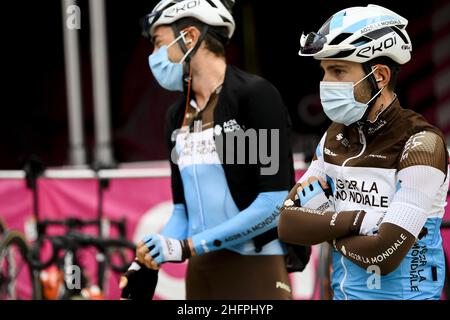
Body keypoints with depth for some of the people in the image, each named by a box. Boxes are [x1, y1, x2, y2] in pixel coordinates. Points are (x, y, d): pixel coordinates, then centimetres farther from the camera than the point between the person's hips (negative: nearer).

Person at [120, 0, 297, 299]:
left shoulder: (255, 95, -8)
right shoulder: (178, 115, 13)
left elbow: (276, 202, -15)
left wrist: (190, 246, -16)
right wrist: (149, 262, -3)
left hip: (256, 266, -6)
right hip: (201, 270, 7)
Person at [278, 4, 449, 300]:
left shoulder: (420, 143, -19)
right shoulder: (336, 135, 2)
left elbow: (385, 254, -25)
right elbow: (288, 224, -4)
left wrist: (326, 228, -7)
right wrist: (357, 220, -17)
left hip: (400, 292, -6)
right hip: (343, 291, 6)